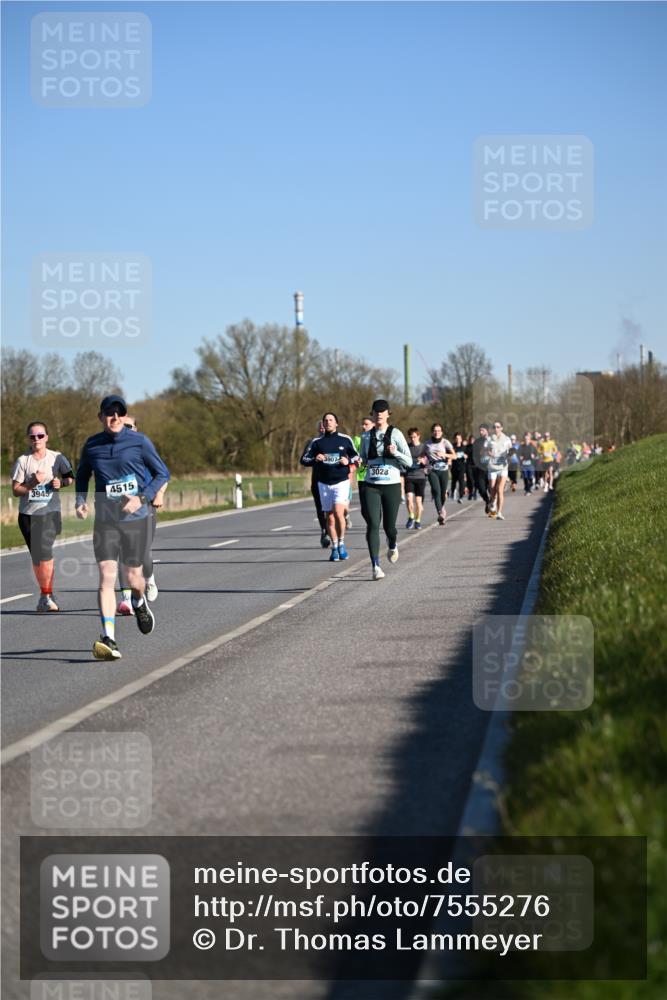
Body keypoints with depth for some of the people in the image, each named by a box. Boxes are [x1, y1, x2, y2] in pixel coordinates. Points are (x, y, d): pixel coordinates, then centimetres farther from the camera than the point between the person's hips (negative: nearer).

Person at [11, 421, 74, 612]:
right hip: (28, 514, 2)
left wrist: (61, 483, -7)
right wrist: (32, 483, -18)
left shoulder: (57, 458, 1)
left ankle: (46, 596, -9)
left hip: (50, 512, -2)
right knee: (36, 557, 8)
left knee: (45, 553, -17)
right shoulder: (22, 461, 0)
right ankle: (46, 595, 21)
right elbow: (16, 490, -1)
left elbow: (70, 477, 15)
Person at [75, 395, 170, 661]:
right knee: (107, 576, -14)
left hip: (135, 519, -1)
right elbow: (82, 475, 21)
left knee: (133, 577, 8)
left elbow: (162, 473, 1)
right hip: (105, 521, 1)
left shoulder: (139, 441, -5)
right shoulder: (92, 446, 3)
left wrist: (142, 499, -13)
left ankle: (140, 603, 47)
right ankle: (109, 639, -19)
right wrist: (81, 500, 2)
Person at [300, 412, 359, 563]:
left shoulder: (345, 440, 4)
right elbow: (304, 459, 4)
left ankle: (341, 543, 0)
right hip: (324, 483, 2)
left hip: (341, 481, -2)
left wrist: (348, 461, -7)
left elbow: (356, 456, 14)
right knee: (330, 518, 4)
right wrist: (315, 459, -16)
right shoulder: (317, 442, 6)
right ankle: (334, 548, 17)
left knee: (338, 512, -19)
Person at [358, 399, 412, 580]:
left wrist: (395, 452, -21)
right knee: (373, 525, -12)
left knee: (389, 526, 3)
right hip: (371, 486, 2)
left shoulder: (395, 434, -1)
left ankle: (392, 546, 39)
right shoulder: (366, 436, 9)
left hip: (391, 485, -2)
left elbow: (409, 462, -3)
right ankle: (376, 566, -12)